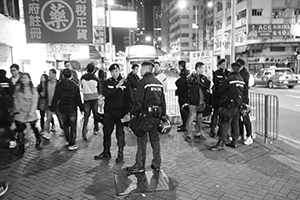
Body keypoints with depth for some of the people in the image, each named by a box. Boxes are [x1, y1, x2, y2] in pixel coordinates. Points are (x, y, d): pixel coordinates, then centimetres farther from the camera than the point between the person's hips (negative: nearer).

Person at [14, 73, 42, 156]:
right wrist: (17, 109, -3)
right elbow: (15, 99, 7)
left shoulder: (33, 90, -5)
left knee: (34, 128, 10)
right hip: (20, 112, 2)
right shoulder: (18, 88, 3)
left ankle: (38, 141, 35)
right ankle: (21, 149, 8)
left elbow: (34, 102, -10)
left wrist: (31, 112, -21)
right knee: (20, 130, -1)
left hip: (30, 113, -2)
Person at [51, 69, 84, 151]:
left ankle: (69, 141, 29)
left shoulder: (59, 85, -3)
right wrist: (81, 108, 3)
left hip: (62, 108, 3)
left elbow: (55, 98, 0)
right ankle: (71, 144, 5)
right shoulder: (75, 86, -9)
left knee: (65, 125, 18)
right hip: (72, 108, -3)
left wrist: (52, 108, 7)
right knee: (73, 126, 4)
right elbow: (78, 99, -6)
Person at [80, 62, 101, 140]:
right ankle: (96, 130, 27)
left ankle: (84, 133, -8)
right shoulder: (96, 79, -10)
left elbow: (81, 86, 9)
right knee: (95, 114, 16)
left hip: (86, 99, 1)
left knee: (86, 116, 2)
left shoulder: (83, 78, -5)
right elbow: (99, 90, 0)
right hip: (94, 98, -1)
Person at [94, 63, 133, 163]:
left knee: (120, 133, 3)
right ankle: (106, 152, 25)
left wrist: (128, 111, -9)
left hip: (121, 112, -2)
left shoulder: (125, 83, 0)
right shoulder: (107, 83, 6)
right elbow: (106, 94, -12)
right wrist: (117, 86, -17)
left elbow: (129, 98, -1)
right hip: (109, 111, 3)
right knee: (106, 132, 10)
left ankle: (120, 154, 15)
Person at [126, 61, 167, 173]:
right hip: (156, 115, 7)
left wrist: (135, 113, -6)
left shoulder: (143, 82, -10)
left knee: (142, 140, 1)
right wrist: (163, 115, 16)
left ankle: (140, 165, 7)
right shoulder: (159, 83, 11)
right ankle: (157, 165, 20)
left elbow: (139, 101, -14)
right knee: (155, 139, 13)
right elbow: (163, 100, 12)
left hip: (146, 114, -7)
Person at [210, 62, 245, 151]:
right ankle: (234, 142, 22)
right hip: (238, 104, 8)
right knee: (235, 123, 14)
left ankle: (220, 144, -5)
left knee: (225, 124, -6)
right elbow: (242, 91, 13)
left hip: (230, 104, -8)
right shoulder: (241, 79, 9)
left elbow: (220, 89, -8)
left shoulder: (230, 78, -15)